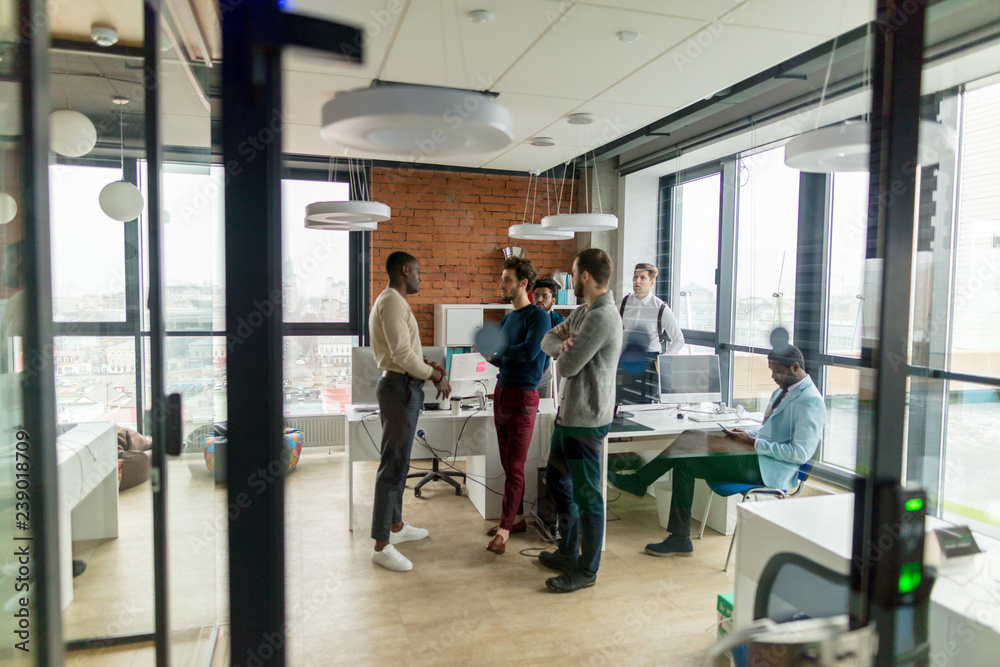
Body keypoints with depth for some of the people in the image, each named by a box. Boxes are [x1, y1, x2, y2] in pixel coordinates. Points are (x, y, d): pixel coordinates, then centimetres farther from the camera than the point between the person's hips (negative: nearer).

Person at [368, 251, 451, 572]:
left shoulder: (392, 301, 17)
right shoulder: (393, 302, -16)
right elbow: (402, 355, -23)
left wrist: (426, 364, 12)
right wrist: (436, 377, -14)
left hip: (403, 386, 11)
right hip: (400, 388, -11)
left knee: (398, 461, 18)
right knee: (394, 465, -7)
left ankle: (396, 525, 31)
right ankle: (381, 546, -1)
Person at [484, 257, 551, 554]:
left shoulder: (538, 316, -10)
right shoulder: (507, 319, 15)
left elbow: (530, 351, -24)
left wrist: (496, 351, -11)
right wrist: (493, 355, -5)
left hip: (522, 396, -8)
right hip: (501, 392, 8)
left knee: (515, 467, -3)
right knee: (508, 463, 13)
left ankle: (505, 530, 2)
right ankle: (516, 518, 25)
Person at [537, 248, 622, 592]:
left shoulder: (602, 317, -21)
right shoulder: (583, 311, 12)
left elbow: (566, 366, -22)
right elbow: (547, 341, 12)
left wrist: (563, 349, 0)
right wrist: (561, 342, -11)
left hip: (585, 421, -11)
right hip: (568, 413, 11)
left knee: (586, 495, 1)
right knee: (557, 480, 22)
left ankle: (586, 570, 16)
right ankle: (568, 552, 37)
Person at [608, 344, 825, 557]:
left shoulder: (811, 402, -14)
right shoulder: (782, 392, 16)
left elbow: (801, 453, -21)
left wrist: (753, 442, -18)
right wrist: (747, 435, 4)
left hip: (767, 469, -9)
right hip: (755, 454, 9)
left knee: (685, 463, -15)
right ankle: (637, 482, 10)